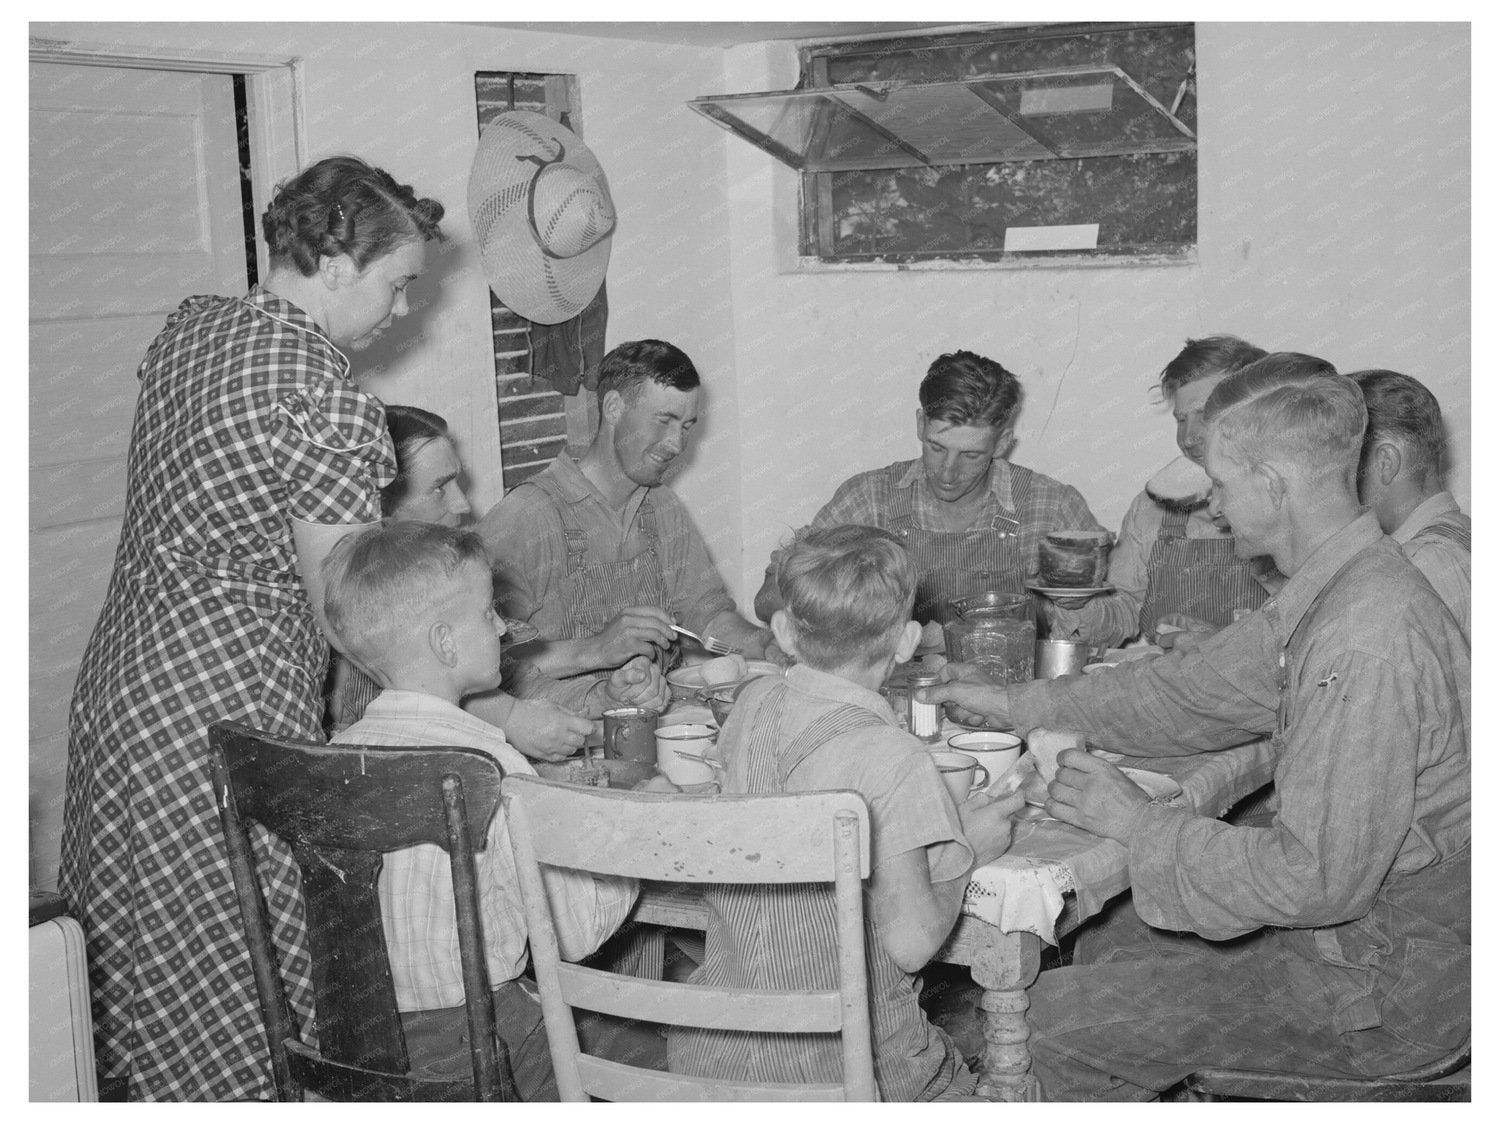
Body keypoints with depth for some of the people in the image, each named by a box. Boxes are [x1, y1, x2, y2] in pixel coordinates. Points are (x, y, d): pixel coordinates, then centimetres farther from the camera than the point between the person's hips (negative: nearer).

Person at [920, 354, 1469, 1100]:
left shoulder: (1368, 645, -30)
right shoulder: (1329, 596, 4)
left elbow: (1318, 877, -29)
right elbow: (1191, 690, 14)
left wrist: (1141, 825, -17)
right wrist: (1018, 706, 14)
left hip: (1382, 988, -9)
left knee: (1059, 1019, -6)